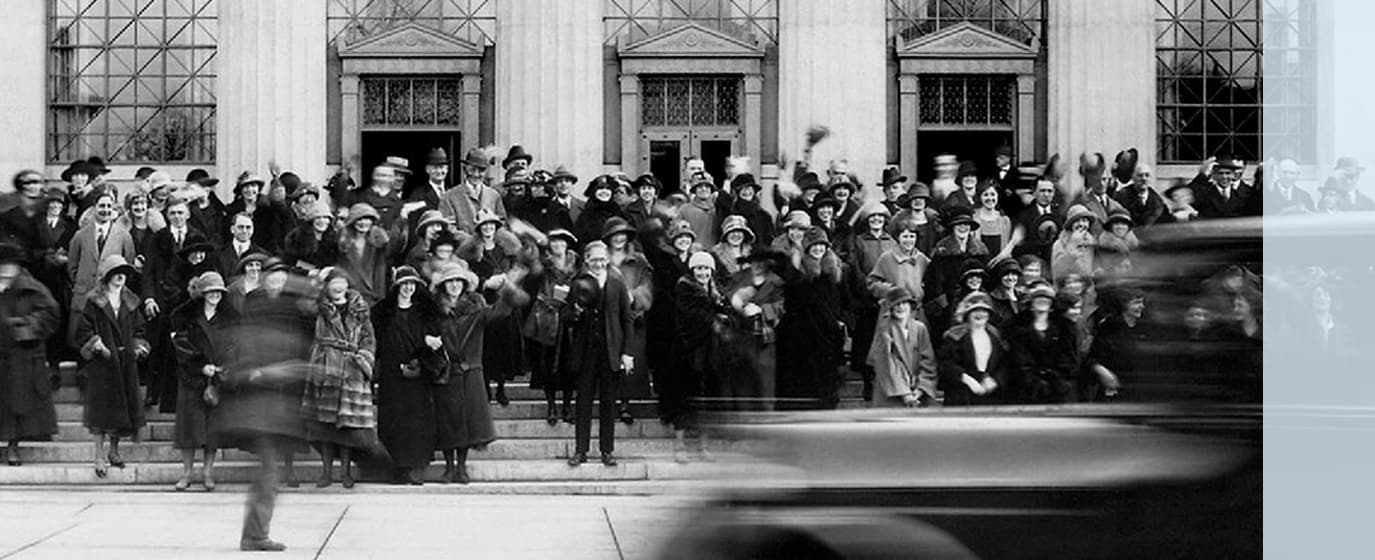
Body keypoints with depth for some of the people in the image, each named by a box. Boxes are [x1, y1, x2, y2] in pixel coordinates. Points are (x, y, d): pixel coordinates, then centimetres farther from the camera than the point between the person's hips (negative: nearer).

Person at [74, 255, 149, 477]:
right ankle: (100, 456, -2)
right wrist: (95, 344, -19)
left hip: (126, 362, 5)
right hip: (101, 362, -5)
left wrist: (138, 346, 0)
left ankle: (114, 451, 21)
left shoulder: (130, 302, 11)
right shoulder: (94, 302, -4)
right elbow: (83, 330, -6)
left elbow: (138, 329, 17)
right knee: (102, 407, -6)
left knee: (123, 406, 6)